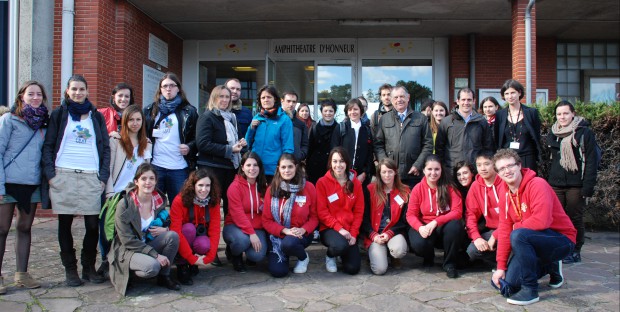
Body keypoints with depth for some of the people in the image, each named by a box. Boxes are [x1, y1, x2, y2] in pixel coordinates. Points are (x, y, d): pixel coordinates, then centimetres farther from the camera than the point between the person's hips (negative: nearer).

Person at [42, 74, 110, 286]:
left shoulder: (96, 116, 14)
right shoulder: (59, 114, 10)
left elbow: (105, 148, 11)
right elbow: (48, 146, 5)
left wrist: (103, 176, 1)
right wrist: (50, 173, -7)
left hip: (91, 176, 1)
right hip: (63, 175, -1)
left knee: (93, 224, -2)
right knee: (65, 223, 4)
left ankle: (89, 267, 13)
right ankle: (70, 269, 14)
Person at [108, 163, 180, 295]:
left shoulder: (160, 200, -2)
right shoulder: (124, 205, -18)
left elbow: (165, 222, 14)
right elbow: (127, 241, -19)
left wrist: (164, 229, -14)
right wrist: (156, 255, -24)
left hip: (149, 244, 6)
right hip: (127, 250, -6)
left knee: (172, 235, -22)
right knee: (152, 266, -34)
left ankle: (164, 276, -5)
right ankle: (130, 270, 0)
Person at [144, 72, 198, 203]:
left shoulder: (189, 111, 7)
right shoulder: (151, 110, 13)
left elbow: (198, 137, 7)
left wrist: (189, 147, -11)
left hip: (180, 168, -1)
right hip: (155, 166, 1)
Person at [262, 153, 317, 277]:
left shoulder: (308, 187, -5)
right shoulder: (272, 189, -3)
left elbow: (314, 216, 0)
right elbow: (266, 220, -3)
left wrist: (303, 230, -19)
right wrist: (285, 230, -19)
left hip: (301, 234, -1)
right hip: (278, 235, 1)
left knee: (288, 243, -36)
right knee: (277, 271, -17)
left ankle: (303, 257, 0)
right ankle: (283, 256, 20)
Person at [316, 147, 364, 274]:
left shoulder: (356, 183, 4)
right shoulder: (322, 182, -6)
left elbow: (359, 211, 4)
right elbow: (322, 212, -8)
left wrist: (353, 233, -8)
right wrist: (339, 228, -17)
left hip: (349, 230, 3)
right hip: (329, 229, -3)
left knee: (353, 269, -11)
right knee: (340, 246, -36)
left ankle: (344, 251, 25)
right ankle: (330, 256, 3)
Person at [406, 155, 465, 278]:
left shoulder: (450, 187, -8)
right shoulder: (417, 189, -4)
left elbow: (457, 212, -15)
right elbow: (411, 214, -5)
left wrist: (436, 222, -27)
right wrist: (420, 227, -26)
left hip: (445, 228, 0)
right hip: (425, 228, 0)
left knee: (455, 226, -35)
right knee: (418, 244, -33)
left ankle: (449, 263, -10)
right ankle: (429, 258, 10)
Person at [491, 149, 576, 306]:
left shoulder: (537, 185, -20)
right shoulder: (505, 195, 2)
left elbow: (541, 221, -32)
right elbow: (504, 231, 2)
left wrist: (516, 227, -13)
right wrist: (501, 266, -3)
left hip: (562, 240, -7)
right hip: (533, 242, 8)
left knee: (518, 235, -35)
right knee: (503, 284, -2)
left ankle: (530, 290, -18)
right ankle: (549, 267, 20)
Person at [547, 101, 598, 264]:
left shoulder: (585, 133, -3)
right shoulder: (552, 134, 12)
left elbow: (591, 163, -7)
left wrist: (587, 188, -14)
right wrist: (546, 184, 10)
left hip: (576, 185, -4)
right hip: (555, 185, 4)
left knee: (575, 219, 3)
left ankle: (575, 252, 15)